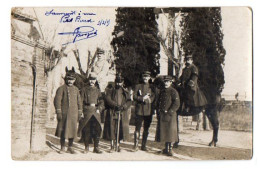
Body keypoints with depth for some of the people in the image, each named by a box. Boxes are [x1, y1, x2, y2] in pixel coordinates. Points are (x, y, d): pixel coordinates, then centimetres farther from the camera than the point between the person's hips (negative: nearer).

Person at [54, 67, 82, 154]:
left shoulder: (76, 89, 13)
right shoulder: (61, 88, -1)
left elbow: (79, 102, 17)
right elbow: (57, 100, -7)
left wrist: (79, 113, 12)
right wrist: (58, 112, -12)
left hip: (73, 114, 4)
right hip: (64, 113, -4)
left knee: (73, 130, 5)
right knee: (63, 130, 1)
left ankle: (70, 147, 17)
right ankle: (62, 148, 12)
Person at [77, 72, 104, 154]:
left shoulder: (97, 90, 14)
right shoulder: (84, 90, 8)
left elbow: (102, 102, 11)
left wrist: (99, 109, -6)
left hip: (96, 111, 2)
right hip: (87, 112, -2)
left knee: (97, 129, -2)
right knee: (86, 130, -1)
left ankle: (96, 147, 5)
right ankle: (87, 147, 10)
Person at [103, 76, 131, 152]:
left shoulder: (126, 92, 15)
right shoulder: (110, 91, 10)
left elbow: (129, 101, 6)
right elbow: (108, 99, -4)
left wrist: (123, 106, -13)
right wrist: (116, 105, -17)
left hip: (122, 113, 2)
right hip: (112, 113, -1)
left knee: (120, 129, 0)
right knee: (112, 129, -4)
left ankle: (118, 145, 13)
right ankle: (112, 146, 4)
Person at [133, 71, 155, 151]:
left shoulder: (152, 87, 12)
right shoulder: (138, 86, 10)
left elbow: (153, 98, 5)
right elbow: (134, 97, 1)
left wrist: (146, 99, -13)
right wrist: (142, 98, -14)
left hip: (148, 111, 2)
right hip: (139, 110, -1)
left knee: (146, 129, 5)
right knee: (138, 128, -4)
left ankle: (143, 145, 13)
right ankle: (136, 145, 1)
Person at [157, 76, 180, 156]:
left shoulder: (173, 92, -6)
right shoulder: (162, 91, 14)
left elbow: (176, 104, -11)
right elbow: (159, 102, 22)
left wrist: (169, 112, -14)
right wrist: (159, 110, 8)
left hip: (171, 115, -6)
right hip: (162, 115, 6)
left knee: (171, 131, -4)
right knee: (164, 131, 9)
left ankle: (170, 148, 2)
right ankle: (166, 148, 19)